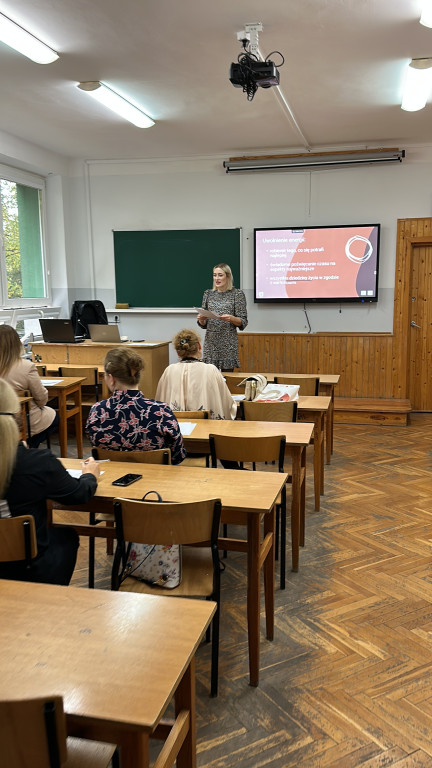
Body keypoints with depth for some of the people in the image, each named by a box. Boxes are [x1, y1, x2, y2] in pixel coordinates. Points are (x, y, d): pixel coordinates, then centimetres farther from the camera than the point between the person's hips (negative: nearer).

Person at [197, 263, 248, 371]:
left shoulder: (237, 294, 0)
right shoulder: (208, 294, 11)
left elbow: (243, 322, -3)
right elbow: (204, 324, 15)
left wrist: (231, 318, -21)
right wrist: (201, 319, -7)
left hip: (228, 342, -3)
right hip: (210, 342, 3)